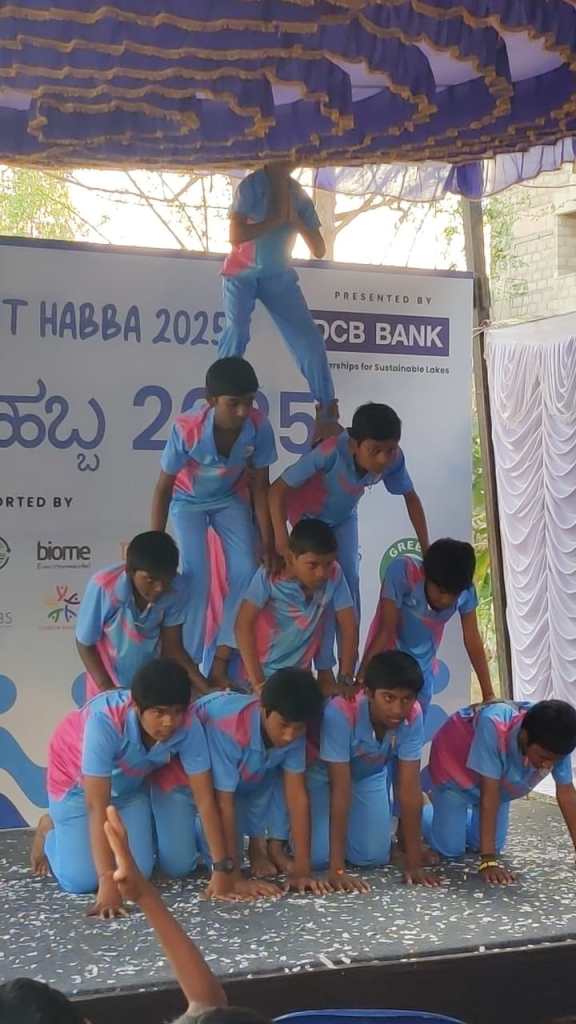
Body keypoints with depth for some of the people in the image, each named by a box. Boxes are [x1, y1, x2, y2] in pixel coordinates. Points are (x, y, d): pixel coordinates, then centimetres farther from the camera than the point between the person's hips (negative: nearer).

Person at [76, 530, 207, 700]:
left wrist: (209, 691, -24)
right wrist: (107, 689, -24)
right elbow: (85, 644, -16)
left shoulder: (178, 589, -25)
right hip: (108, 678, -2)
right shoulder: (103, 587, -32)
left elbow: (172, 648, -14)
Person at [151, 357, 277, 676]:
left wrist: (268, 542, -13)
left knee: (246, 572, -10)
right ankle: (188, 661, 1)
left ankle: (223, 658, 4)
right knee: (196, 577, -15)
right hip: (189, 501, -3)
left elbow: (260, 486, -15)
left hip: (231, 498, 3)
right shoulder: (187, 430, -37)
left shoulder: (259, 427, -29)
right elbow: (164, 488, -23)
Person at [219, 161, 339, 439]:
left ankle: (327, 414, 1)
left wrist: (295, 218, -18)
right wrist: (277, 218, -21)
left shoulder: (298, 194, -3)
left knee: (309, 339, -7)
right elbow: (235, 235, -25)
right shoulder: (252, 185, -13)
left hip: (279, 275, 3)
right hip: (243, 273, -3)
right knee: (238, 329, -28)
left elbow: (319, 250, -5)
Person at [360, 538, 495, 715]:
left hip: (423, 671, 4)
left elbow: (472, 639, -8)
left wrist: (489, 695, -6)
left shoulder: (465, 589, -18)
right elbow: (386, 631, -27)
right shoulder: (403, 571, -29)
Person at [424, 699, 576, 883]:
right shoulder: (494, 726, -44)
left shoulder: (554, 744, -30)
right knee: (451, 848, -7)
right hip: (455, 767, -5)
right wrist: (488, 860, -38)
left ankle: (461, 816, 32)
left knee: (488, 845, 2)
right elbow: (489, 793, -39)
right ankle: (420, 815, 25)